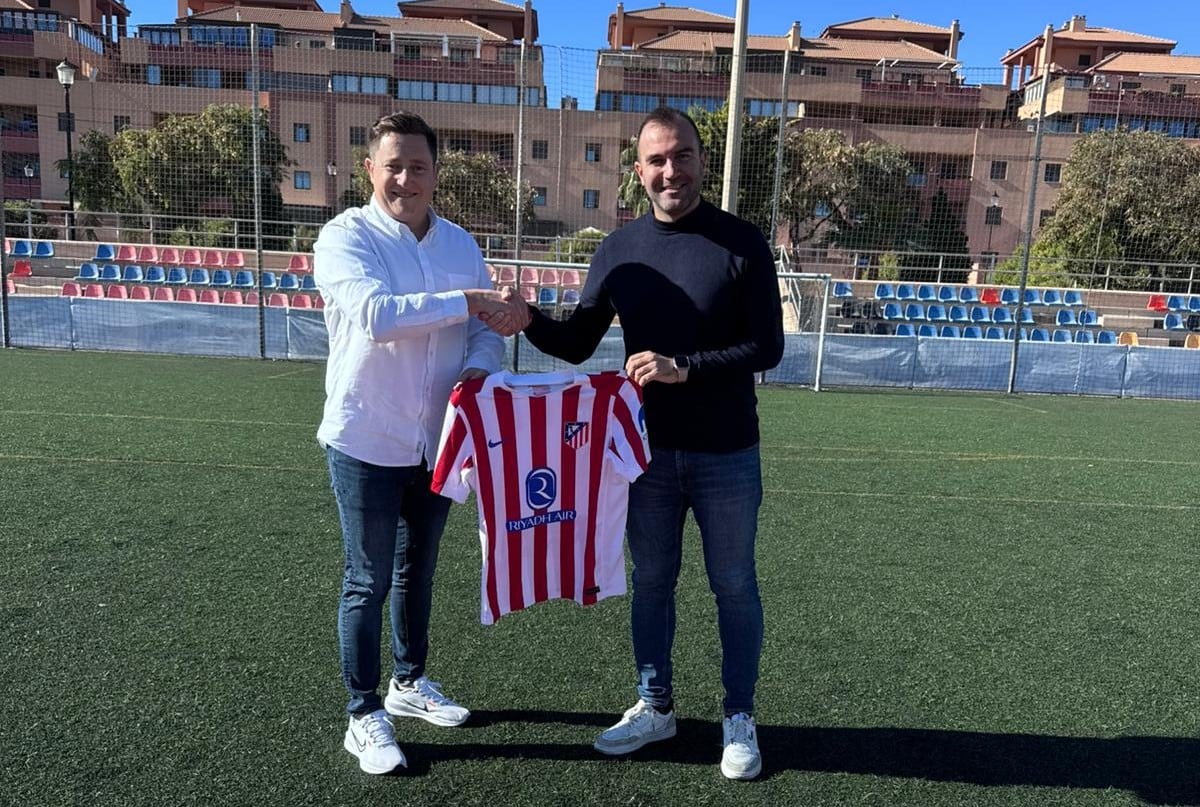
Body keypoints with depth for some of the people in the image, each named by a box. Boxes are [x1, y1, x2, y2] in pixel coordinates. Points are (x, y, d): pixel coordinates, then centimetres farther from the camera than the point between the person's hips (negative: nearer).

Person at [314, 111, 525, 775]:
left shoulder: (460, 243, 6)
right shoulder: (345, 236, -11)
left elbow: (486, 326, 6)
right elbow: (373, 314, -28)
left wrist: (479, 367, -15)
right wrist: (462, 302, -26)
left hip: (438, 439, 6)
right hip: (367, 441, -5)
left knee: (418, 570, 20)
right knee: (369, 582, 5)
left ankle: (410, 682, 40)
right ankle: (364, 715, 21)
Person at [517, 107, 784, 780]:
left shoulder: (742, 244, -8)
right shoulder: (619, 250, 2)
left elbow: (767, 348, -13)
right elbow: (577, 345, 4)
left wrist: (684, 367, -24)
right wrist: (527, 319, -15)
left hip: (726, 457, -3)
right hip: (647, 454, 3)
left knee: (734, 587, 11)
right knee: (651, 583, 15)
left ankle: (740, 719, 29)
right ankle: (656, 707, 35)